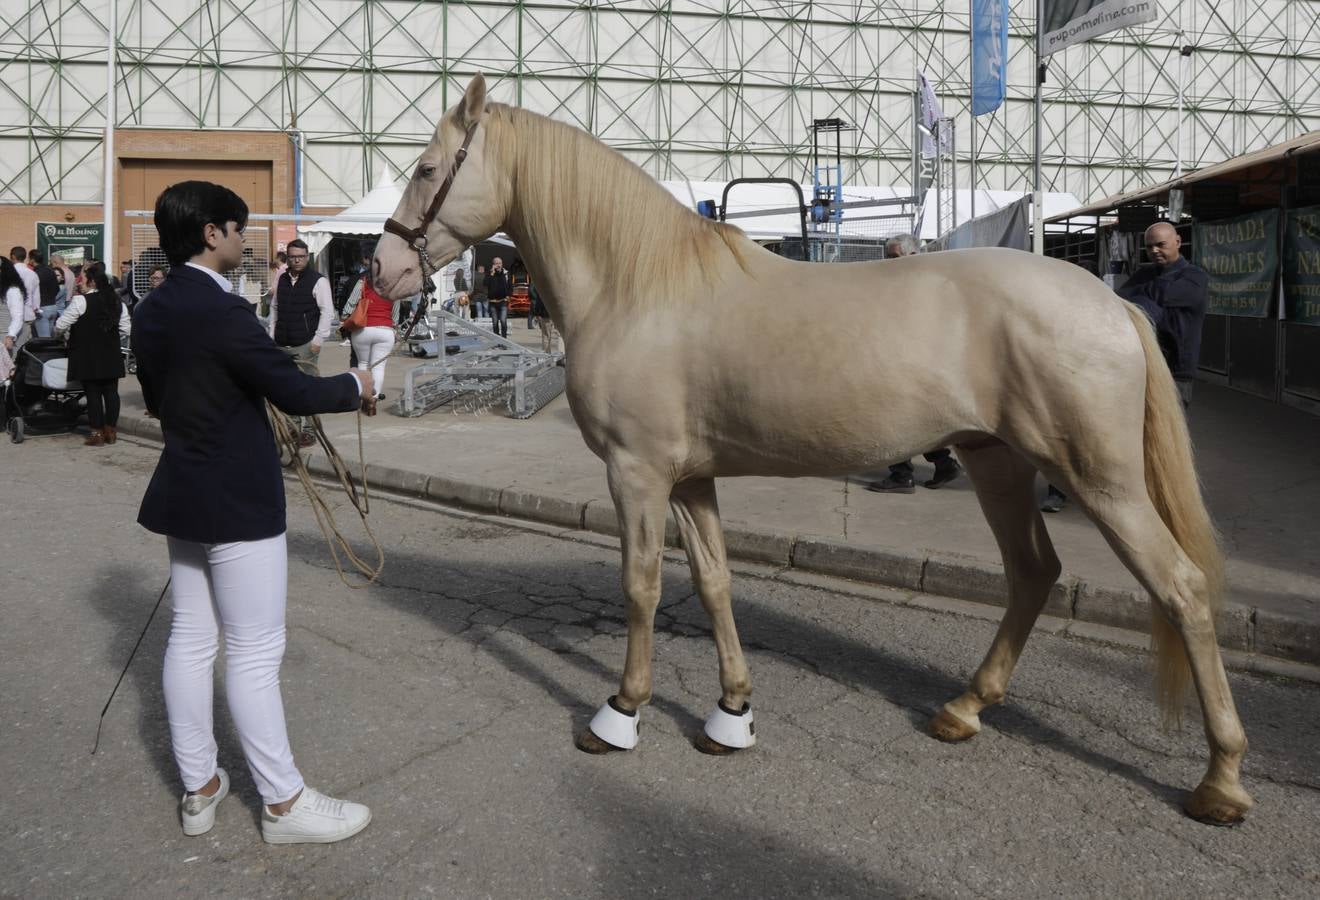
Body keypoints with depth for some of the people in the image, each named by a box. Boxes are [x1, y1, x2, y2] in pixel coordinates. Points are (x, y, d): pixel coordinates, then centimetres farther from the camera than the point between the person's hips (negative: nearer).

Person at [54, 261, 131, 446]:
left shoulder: (80, 301, -14)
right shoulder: (117, 301, 5)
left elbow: (60, 325, -11)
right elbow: (126, 329, 7)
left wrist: (59, 334, 10)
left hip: (88, 357, -5)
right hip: (111, 357, 5)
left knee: (93, 393, 2)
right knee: (111, 392, 8)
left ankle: (97, 432, 5)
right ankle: (111, 430, 13)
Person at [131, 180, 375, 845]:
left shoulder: (151, 313, 6)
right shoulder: (223, 312, -21)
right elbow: (295, 392, -19)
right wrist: (355, 386, -2)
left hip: (182, 492, 9)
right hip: (238, 502, -9)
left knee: (191, 637, 14)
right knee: (255, 652, -1)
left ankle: (198, 788, 27)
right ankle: (284, 803, 11)